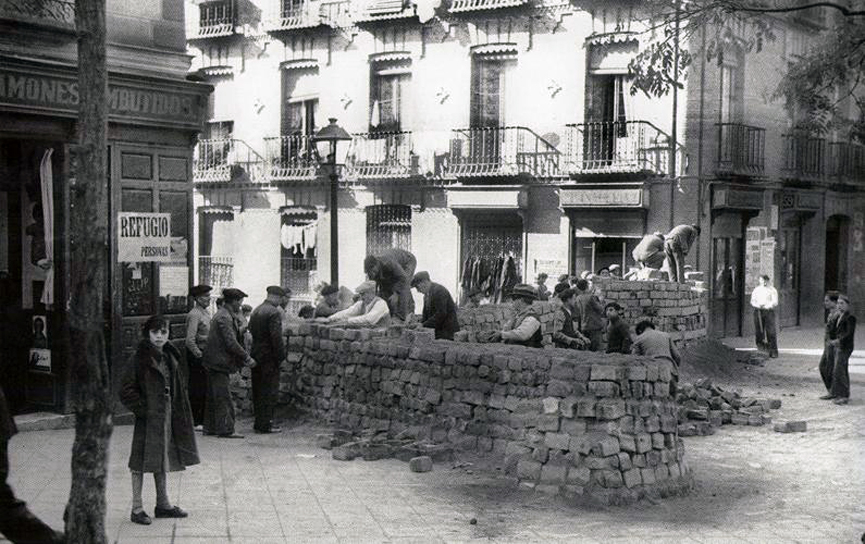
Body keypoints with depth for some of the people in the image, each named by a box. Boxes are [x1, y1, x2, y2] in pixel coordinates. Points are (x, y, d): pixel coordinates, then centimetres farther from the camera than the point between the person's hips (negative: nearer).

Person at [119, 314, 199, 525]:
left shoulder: (169, 357, 9)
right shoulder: (140, 359, -12)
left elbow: (178, 388, 19)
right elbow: (126, 391, -14)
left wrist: (179, 413, 11)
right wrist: (142, 409, -16)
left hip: (166, 416, 7)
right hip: (148, 419, -7)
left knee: (162, 460, 16)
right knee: (141, 462, -1)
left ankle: (163, 504, 26)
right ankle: (136, 508, 6)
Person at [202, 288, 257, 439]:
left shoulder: (221, 315, 15)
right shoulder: (225, 317, -17)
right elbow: (231, 343, -22)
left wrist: (243, 358, 18)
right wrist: (247, 358, -14)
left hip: (214, 362, 10)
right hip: (219, 362, -10)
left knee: (213, 397, 14)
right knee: (223, 398, -7)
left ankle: (210, 427, 20)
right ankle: (226, 430, -4)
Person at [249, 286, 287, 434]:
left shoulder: (256, 311, 12)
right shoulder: (274, 312, -16)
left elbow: (251, 331, 15)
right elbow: (276, 337, -20)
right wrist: (281, 355, -13)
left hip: (256, 354, 9)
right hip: (269, 357, -8)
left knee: (258, 390, 14)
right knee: (270, 391, -3)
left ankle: (259, 422, 22)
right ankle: (265, 425, -2)